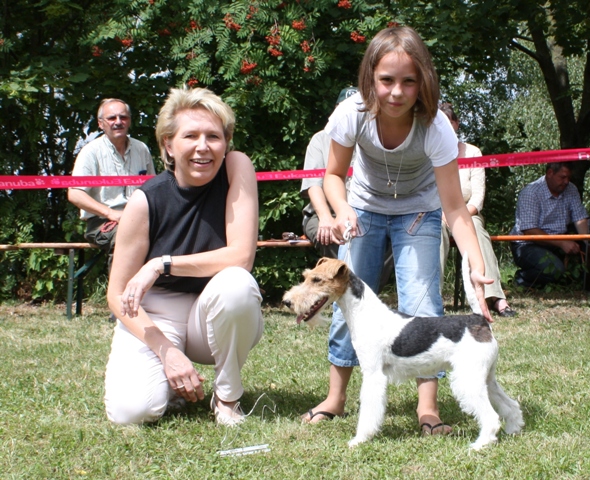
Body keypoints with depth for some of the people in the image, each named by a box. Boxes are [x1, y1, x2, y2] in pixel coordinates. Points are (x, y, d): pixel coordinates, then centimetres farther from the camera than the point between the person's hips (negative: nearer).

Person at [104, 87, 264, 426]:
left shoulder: (237, 168, -13)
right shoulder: (147, 201, -14)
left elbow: (241, 256, -21)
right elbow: (118, 295, -9)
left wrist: (162, 265, -24)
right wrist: (167, 351, -22)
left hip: (221, 318, 1)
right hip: (155, 318, -1)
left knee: (236, 283, -34)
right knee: (131, 410, -26)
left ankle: (228, 396, -8)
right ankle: (175, 378, 11)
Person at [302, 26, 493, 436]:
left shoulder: (435, 127, -34)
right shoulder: (352, 114, -29)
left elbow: (454, 207, -32)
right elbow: (334, 174, -11)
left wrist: (477, 267, -45)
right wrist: (342, 209, -33)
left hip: (418, 212, -2)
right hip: (365, 208, 2)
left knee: (422, 303, -15)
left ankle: (428, 408, -8)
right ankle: (336, 398, 13)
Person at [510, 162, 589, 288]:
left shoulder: (571, 190, 5)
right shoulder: (530, 193, -16)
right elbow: (529, 231, -23)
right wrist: (561, 243, -30)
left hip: (557, 243, 7)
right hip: (527, 244, -7)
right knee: (554, 269, -32)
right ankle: (522, 277, -5)